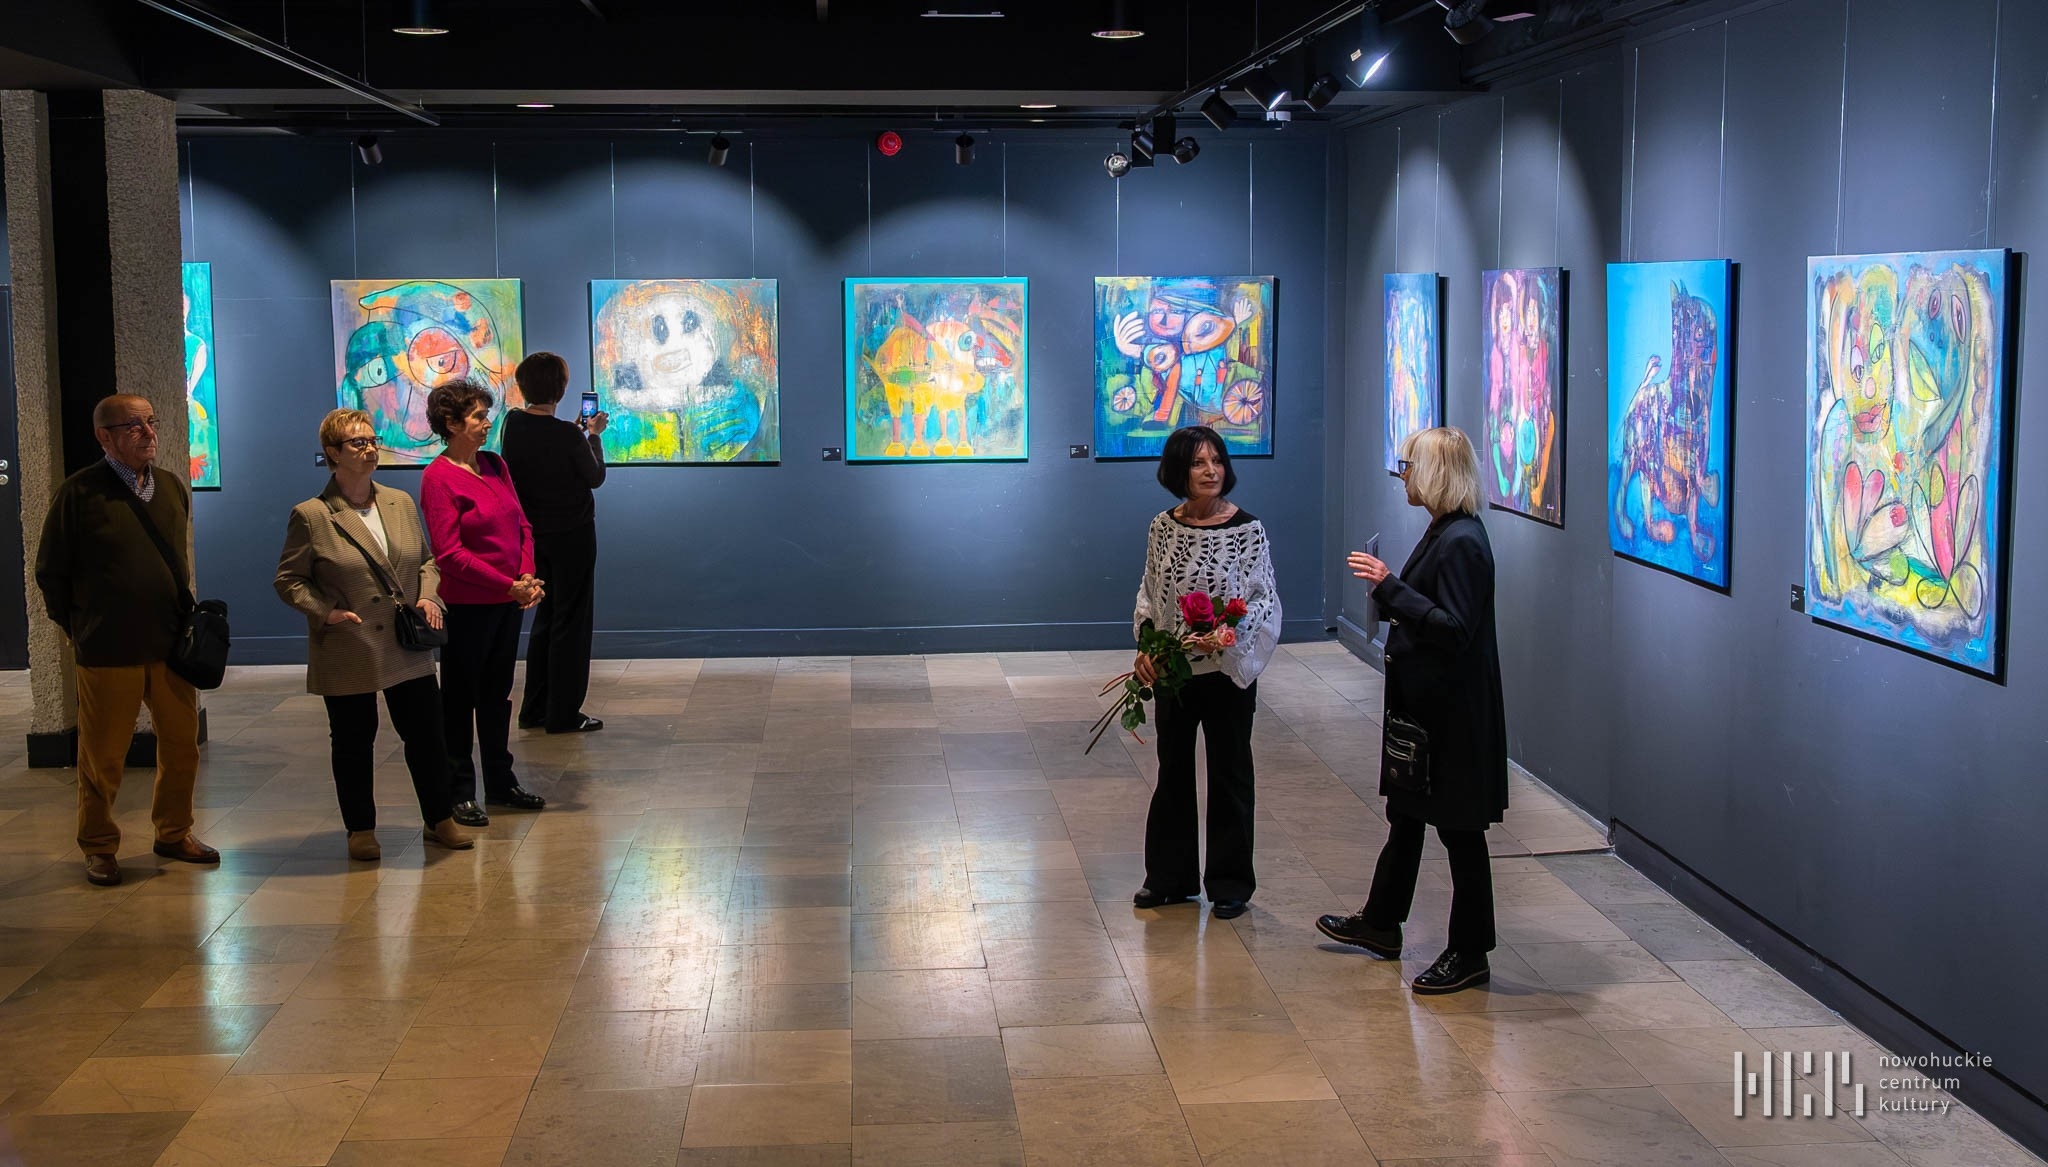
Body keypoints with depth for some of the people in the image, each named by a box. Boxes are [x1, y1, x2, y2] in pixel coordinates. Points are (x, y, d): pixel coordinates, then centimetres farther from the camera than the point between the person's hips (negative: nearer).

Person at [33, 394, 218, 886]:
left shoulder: (174, 487, 9)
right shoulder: (80, 493, -7)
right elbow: (50, 571, 0)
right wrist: (80, 629, 3)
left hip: (171, 645, 5)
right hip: (109, 654, -5)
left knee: (182, 747, 10)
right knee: (103, 757, 4)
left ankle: (174, 832, 26)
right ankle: (99, 849, 18)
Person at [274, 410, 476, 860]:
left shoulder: (401, 503, 8)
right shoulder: (311, 516, -7)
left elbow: (426, 560, 17)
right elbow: (288, 580, -3)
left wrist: (428, 595, -2)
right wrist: (326, 612, -16)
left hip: (407, 649, 4)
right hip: (347, 654, -4)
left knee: (427, 734, 7)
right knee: (353, 743, 7)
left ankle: (440, 819, 22)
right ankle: (360, 828, 22)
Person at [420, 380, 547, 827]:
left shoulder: (495, 465, 7)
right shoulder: (439, 477, -14)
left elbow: (521, 525, 10)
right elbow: (449, 553, -18)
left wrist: (528, 576, -7)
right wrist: (509, 585, -19)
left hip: (507, 601, 7)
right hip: (466, 605, -7)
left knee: (497, 693, 16)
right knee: (460, 698, 5)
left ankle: (501, 782, 27)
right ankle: (460, 793, 14)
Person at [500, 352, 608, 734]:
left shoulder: (514, 425, -4)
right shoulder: (567, 436, -21)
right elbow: (595, 477, -6)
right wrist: (593, 436, 7)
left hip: (534, 534, 6)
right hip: (571, 535, -6)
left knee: (546, 617, 18)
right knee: (571, 622, 3)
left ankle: (534, 710, 21)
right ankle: (564, 714, 8)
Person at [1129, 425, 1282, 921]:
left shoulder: (1247, 529, -11)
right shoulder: (1163, 527, -1)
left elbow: (1265, 600, -9)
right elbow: (1148, 594, 8)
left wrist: (1228, 631, -25)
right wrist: (1146, 647, -7)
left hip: (1227, 671, -4)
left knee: (1229, 776, 8)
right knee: (1172, 772, 14)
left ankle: (1230, 883, 21)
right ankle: (1170, 878, 28)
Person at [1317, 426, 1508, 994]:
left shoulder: (1462, 542, -22)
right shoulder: (1443, 531, 9)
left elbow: (1454, 629, -28)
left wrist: (1391, 587, -27)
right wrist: (1389, 591, 9)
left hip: (1452, 712, -11)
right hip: (1424, 703, 11)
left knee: (1458, 829, 1)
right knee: (1406, 814, 21)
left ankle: (1470, 953, 13)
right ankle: (1381, 924, 35)